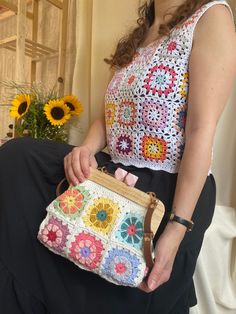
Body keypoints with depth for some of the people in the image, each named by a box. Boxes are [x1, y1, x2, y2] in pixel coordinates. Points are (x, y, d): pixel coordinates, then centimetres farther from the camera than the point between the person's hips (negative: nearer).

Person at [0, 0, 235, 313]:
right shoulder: (136, 39, 18)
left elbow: (202, 133, -16)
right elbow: (109, 116, 14)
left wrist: (177, 229, -20)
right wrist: (87, 149, -8)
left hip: (171, 188, -6)